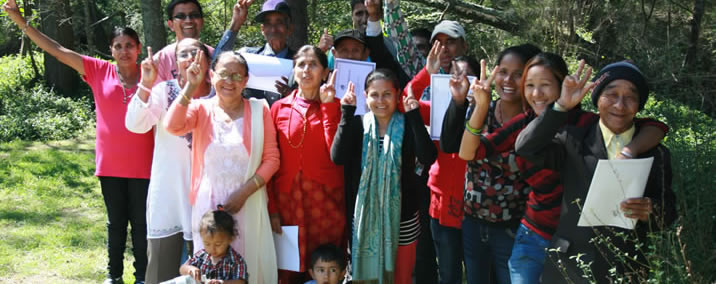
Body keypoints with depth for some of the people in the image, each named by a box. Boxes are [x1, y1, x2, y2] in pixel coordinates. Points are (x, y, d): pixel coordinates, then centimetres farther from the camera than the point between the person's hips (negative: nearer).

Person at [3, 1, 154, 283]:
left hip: (142, 165, -2)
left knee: (141, 222, 8)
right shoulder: (99, 71, -2)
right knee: (115, 221, 14)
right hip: (110, 165, 2)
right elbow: (58, 51, -2)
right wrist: (22, 23, -6)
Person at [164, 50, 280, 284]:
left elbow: (271, 158, -1)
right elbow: (173, 126, -18)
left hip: (248, 205, 0)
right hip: (208, 204, 1)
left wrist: (245, 191, -11)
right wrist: (191, 86, -20)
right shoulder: (201, 109, 2)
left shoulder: (258, 110, 1)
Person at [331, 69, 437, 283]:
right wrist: (347, 112, -19)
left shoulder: (408, 126, -5)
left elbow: (428, 158, -21)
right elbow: (338, 157, -18)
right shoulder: (357, 125, -2)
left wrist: (414, 115, -22)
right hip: (365, 217, 1)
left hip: (403, 218, 0)